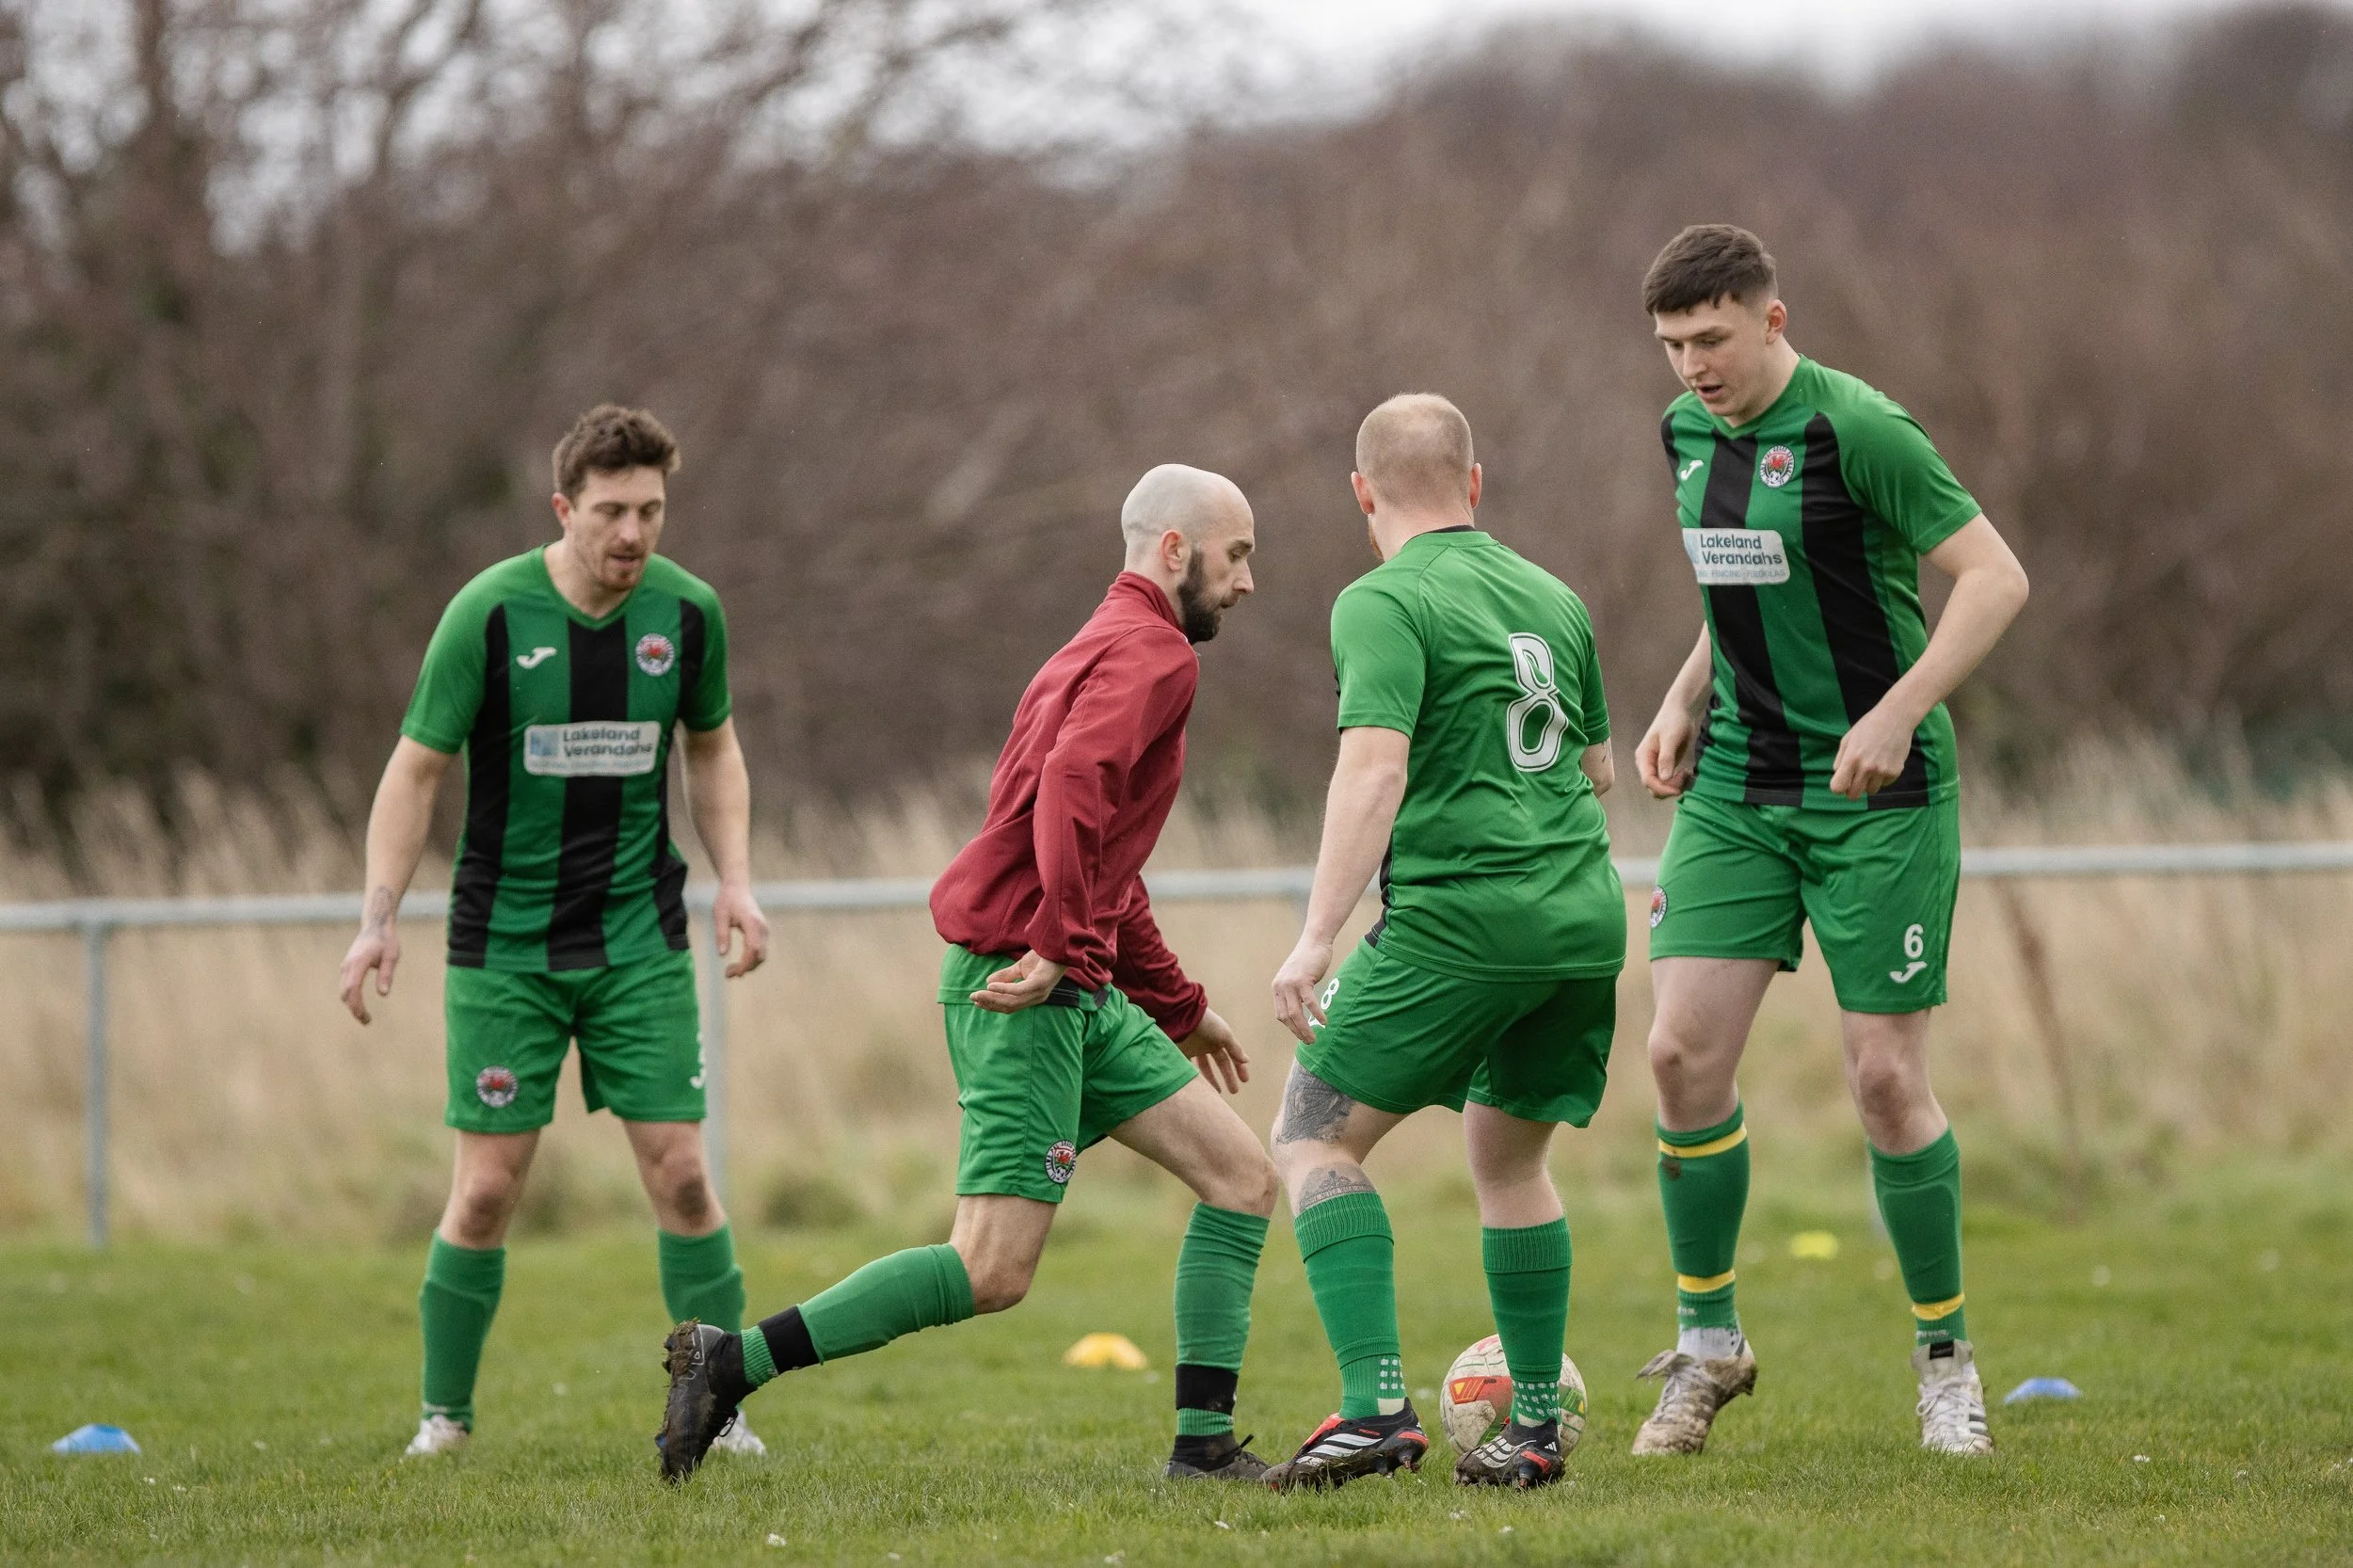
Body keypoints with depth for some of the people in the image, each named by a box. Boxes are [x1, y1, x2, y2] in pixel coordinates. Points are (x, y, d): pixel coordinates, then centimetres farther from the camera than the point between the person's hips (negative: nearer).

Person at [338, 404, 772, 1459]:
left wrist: (736, 880, 3)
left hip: (639, 941, 2)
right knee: (487, 1188, -3)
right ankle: (444, 1418, 12)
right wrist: (380, 919, -13)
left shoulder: (687, 612, -2)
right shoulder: (490, 614, -12)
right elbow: (417, 768, -6)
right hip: (504, 945, -2)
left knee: (680, 1173, -4)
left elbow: (712, 746, 15)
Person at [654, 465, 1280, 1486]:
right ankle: (731, 1361, -9)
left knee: (1241, 1175, 7)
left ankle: (1204, 1443, 5)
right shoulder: (1151, 653, -8)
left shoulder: (1115, 649, 25)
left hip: (1076, 992, 11)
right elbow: (1075, 780, -28)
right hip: (1024, 984, -11)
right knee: (995, 1270, -13)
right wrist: (1057, 947, -31)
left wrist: (1179, 1007, 34)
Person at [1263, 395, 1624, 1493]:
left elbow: (1373, 769, -18)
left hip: (1460, 911, -7)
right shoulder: (1554, 599, 17)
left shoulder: (1385, 603, -5)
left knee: (1314, 1140, 1)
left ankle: (1376, 1407, -13)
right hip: (1587, 911, 7)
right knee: (1508, 1157, 22)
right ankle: (1536, 1431, 19)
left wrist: (1316, 940, -20)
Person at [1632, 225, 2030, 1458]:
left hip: (1879, 794, -6)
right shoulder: (1689, 431, 7)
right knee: (1683, 1051, -6)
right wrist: (1686, 700, 9)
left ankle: (1945, 1357, 13)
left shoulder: (1856, 429, -16)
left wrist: (1897, 715, -25)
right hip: (1737, 786, 6)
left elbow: (1996, 577, -16)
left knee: (1885, 1076, -4)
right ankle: (1708, 1342, 9)